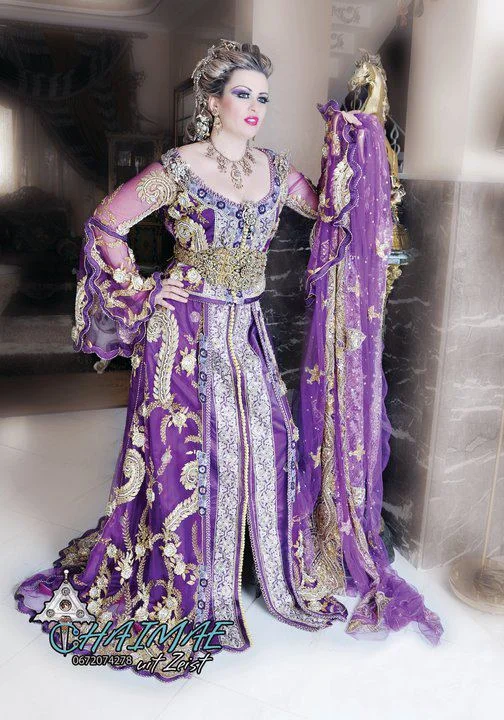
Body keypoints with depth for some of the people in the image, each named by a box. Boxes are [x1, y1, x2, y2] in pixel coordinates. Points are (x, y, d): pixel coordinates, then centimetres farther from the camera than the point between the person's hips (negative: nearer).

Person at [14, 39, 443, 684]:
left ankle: (282, 573, 32)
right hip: (186, 333, -5)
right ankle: (185, 595, 25)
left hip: (247, 331, 5)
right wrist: (141, 293, -6)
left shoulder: (274, 169, 6)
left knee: (266, 446, 9)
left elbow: (326, 207, 18)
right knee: (187, 454, 3)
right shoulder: (179, 168, -10)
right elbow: (104, 224, -6)